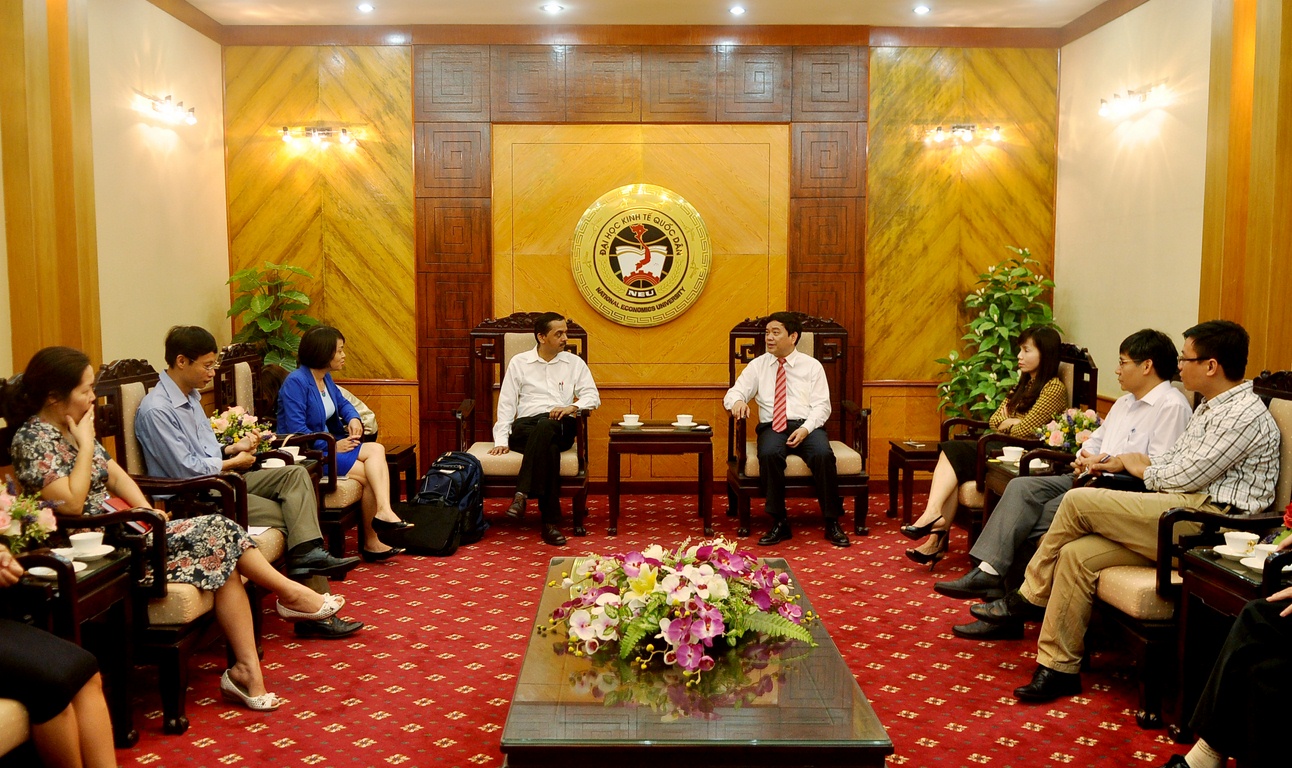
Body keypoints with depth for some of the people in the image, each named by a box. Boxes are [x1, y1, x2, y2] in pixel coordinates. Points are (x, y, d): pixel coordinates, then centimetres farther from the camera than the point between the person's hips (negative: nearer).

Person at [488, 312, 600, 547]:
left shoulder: (574, 362, 15)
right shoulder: (519, 362, 13)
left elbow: (593, 396, 8)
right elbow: (506, 403, 8)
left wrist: (572, 407, -14)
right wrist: (501, 440, -4)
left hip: (560, 427, 1)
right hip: (525, 426, 0)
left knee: (546, 425, -39)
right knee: (549, 448, -38)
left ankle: (522, 494, -43)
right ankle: (550, 522, -40)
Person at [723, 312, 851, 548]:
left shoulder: (812, 366, 11)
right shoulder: (757, 365, 15)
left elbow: (821, 405, 4)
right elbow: (733, 393, 8)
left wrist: (805, 429, -16)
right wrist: (737, 400, -19)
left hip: (807, 426, 0)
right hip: (772, 426, 0)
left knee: (823, 454, -33)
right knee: (769, 454, -35)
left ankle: (832, 523, -21)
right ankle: (779, 523, -24)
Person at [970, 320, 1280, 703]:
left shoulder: (1245, 414, -9)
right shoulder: (1209, 408, 23)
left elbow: (1186, 477, -15)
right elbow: (1171, 458, 26)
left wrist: (1142, 469, 4)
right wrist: (1121, 461, 11)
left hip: (1208, 524, -9)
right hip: (1182, 520, 10)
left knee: (1078, 501, -18)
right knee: (1077, 553, -9)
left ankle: (1030, 597, -1)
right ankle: (1059, 668, -5)